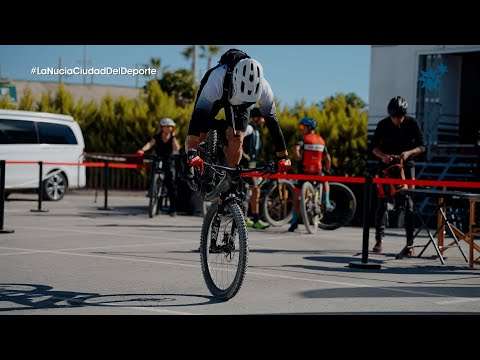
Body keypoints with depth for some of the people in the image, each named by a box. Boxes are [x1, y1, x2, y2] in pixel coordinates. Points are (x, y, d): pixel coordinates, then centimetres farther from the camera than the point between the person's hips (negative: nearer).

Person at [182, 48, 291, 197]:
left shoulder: (263, 88, -38)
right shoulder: (218, 78, -47)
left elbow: (271, 120, -29)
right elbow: (199, 113, -50)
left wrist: (283, 156, -28)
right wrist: (192, 152, -57)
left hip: (238, 104, 2)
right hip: (214, 95, -2)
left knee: (237, 140, -14)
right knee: (200, 135, -13)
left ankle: (229, 180, 6)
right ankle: (188, 164, 16)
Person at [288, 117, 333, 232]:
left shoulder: (304, 138, -4)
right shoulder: (321, 140, 10)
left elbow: (296, 149, -24)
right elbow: (328, 159, 11)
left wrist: (298, 159, -6)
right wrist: (327, 170, 23)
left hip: (304, 171, -3)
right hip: (317, 172, 3)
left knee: (297, 196, 8)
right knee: (325, 182, 36)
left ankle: (294, 221, 6)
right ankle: (326, 202, 18)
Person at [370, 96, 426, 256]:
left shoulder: (412, 124, -9)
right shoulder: (383, 124, -8)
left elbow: (421, 146, -8)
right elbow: (373, 146, -6)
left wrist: (408, 153, -27)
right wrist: (382, 155, -26)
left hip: (406, 164, -1)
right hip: (386, 164, 1)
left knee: (408, 203, -7)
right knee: (382, 202, 0)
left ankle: (410, 244, -7)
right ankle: (379, 239, 13)